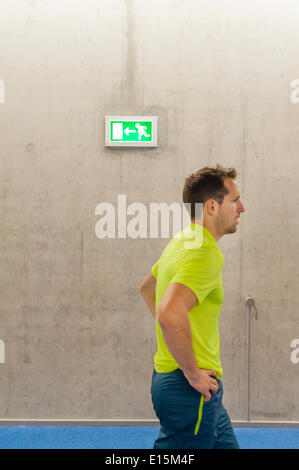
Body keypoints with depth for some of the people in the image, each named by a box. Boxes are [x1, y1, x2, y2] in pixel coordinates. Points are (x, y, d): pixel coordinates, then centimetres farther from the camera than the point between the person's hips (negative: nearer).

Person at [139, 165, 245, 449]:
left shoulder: (181, 242, 10)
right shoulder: (207, 254, -21)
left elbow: (147, 287, 25)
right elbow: (170, 314, -36)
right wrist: (193, 374, -23)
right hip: (191, 391, -10)